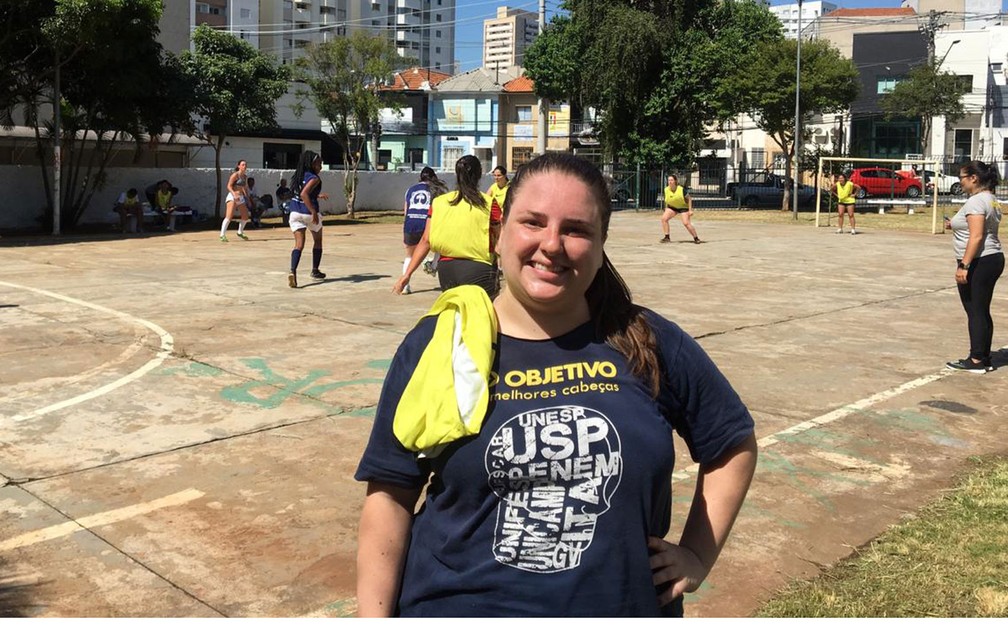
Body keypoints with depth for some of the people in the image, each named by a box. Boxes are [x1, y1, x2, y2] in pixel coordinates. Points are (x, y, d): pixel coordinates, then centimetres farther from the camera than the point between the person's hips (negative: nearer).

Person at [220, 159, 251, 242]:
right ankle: (222, 235, -21)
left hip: (241, 198, 8)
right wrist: (234, 194, -28)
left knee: (245, 217, 12)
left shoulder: (245, 177, 15)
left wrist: (247, 198, 21)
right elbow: (229, 186, -14)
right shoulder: (235, 175, -7)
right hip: (232, 197, -8)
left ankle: (240, 233, 33)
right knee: (229, 216, -20)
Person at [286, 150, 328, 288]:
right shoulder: (314, 178, -13)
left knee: (299, 244, -1)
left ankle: (293, 271, -25)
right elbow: (304, 194, -27)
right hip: (308, 213, -5)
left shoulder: (297, 176, 12)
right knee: (317, 240, 19)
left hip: (295, 213, 5)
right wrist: (314, 212, -29)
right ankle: (315, 271, 28)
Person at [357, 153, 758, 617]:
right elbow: (390, 494, -5)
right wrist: (374, 617, -8)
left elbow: (734, 442, 8)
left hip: (623, 605, 2)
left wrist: (697, 556, 1)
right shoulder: (440, 345, -8)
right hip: (457, 604, -1)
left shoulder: (650, 344, -6)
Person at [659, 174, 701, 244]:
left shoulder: (681, 190, -25)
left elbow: (689, 199, -14)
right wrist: (666, 209, 9)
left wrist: (690, 210, -17)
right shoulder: (666, 190, -12)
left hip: (683, 207, -5)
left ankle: (696, 238, 0)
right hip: (672, 207, 5)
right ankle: (666, 237, -7)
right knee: (664, 218, -14)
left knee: (686, 223, -17)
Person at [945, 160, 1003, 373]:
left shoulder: (976, 201, -15)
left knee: (975, 312, -4)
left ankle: (976, 360, 0)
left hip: (979, 262, -10)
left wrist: (964, 265, -24)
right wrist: (958, 225, 21)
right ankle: (985, 358, 18)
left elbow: (976, 237, -22)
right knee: (983, 312, 13)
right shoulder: (992, 200, 15)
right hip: (994, 259, 10)